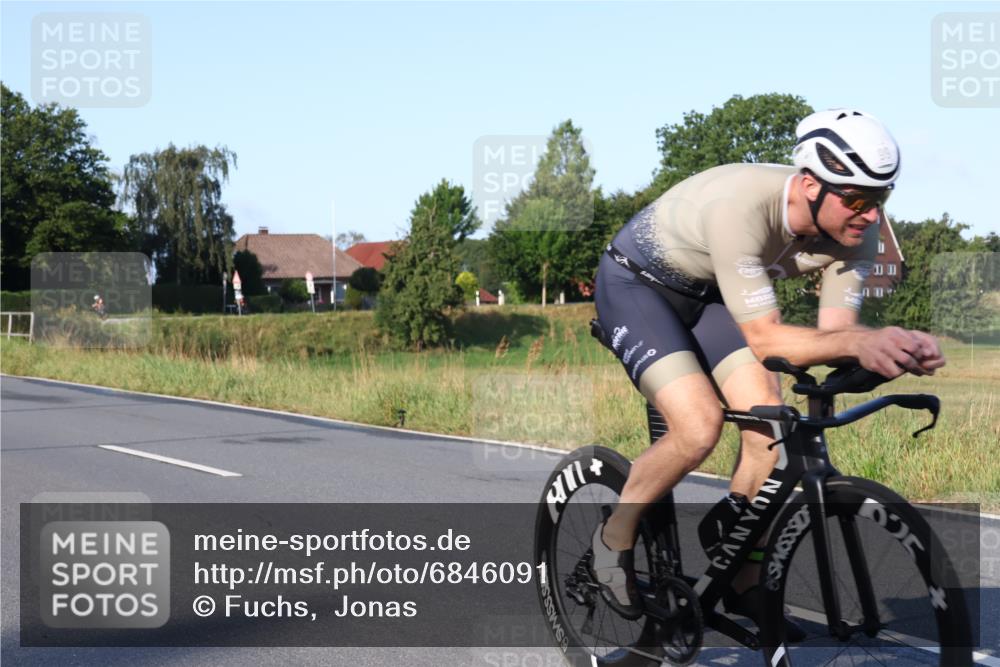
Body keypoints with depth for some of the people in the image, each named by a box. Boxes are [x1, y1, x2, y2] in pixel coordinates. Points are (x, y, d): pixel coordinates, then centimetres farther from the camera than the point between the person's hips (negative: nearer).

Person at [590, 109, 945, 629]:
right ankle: (614, 538, 1)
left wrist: (894, 349, -39)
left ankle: (745, 585, 7)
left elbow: (833, 332, -18)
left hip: (706, 294, 6)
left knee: (772, 429, -11)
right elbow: (765, 339, -37)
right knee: (699, 426, -25)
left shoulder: (855, 231, -19)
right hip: (635, 283, -6)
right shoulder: (741, 209, -39)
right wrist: (858, 341, -52)